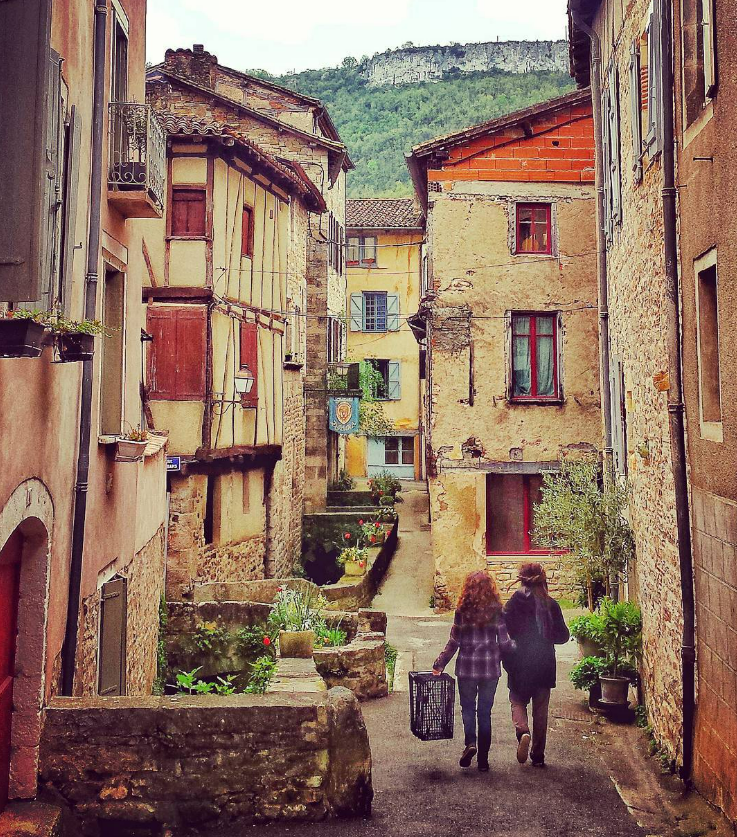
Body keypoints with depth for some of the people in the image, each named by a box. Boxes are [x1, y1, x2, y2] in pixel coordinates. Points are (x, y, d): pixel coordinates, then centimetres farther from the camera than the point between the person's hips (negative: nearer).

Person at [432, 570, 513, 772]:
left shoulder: (462, 610, -6)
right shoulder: (497, 610, -4)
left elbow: (454, 643, -4)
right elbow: (504, 643, -3)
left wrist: (439, 664, 5)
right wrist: (514, 649, 18)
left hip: (466, 667, -1)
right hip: (490, 668, 1)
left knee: (467, 707, 16)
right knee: (485, 711, 11)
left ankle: (470, 743, -6)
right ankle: (483, 759, 14)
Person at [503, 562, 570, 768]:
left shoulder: (514, 603, -10)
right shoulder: (551, 604, -5)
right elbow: (563, 635, -2)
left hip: (520, 664, -2)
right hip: (545, 664, 2)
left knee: (518, 701, 16)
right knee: (540, 710, 12)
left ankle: (522, 731, -13)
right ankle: (538, 755, 17)